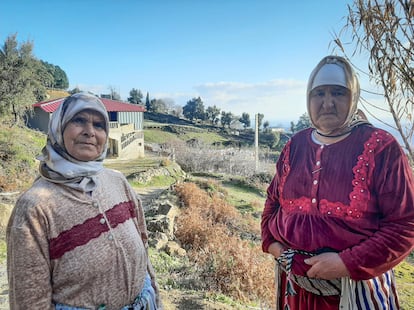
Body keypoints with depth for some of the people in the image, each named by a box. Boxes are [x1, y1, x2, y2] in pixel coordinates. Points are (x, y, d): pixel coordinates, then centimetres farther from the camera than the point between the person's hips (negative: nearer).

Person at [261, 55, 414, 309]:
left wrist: (348, 264, -19)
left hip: (357, 286, -4)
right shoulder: (296, 145, 2)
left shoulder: (381, 147, -11)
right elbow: (273, 200, 13)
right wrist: (272, 243, 0)